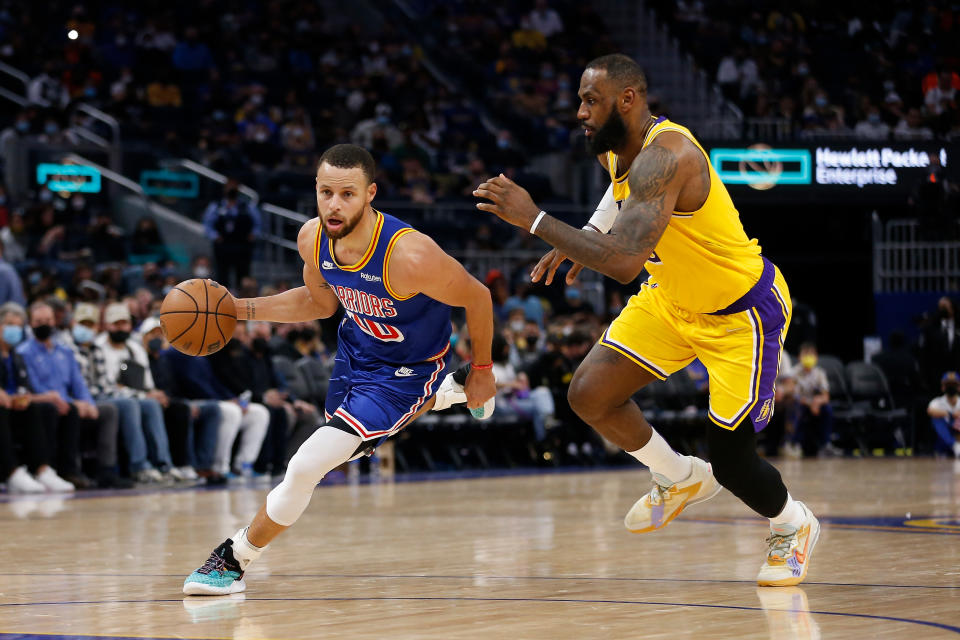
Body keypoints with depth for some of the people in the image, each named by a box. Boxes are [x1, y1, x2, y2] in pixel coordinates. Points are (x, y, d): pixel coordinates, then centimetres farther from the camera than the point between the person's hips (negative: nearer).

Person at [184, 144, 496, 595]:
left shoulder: (408, 256, -37)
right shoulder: (313, 239, -18)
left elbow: (477, 297, -19)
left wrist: (482, 371, -5)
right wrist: (241, 309, -6)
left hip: (405, 374, -7)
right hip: (355, 352, 7)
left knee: (304, 468, -18)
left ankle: (235, 559, 4)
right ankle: (440, 398, 56)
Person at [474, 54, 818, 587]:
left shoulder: (664, 156, -34)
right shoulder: (615, 149, -4)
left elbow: (623, 263, -45)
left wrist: (534, 219, -41)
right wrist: (584, 237, 10)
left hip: (742, 312, -9)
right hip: (672, 299, 9)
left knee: (730, 460, -4)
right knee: (589, 394, -2)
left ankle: (794, 527, 29)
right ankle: (682, 479, 23)